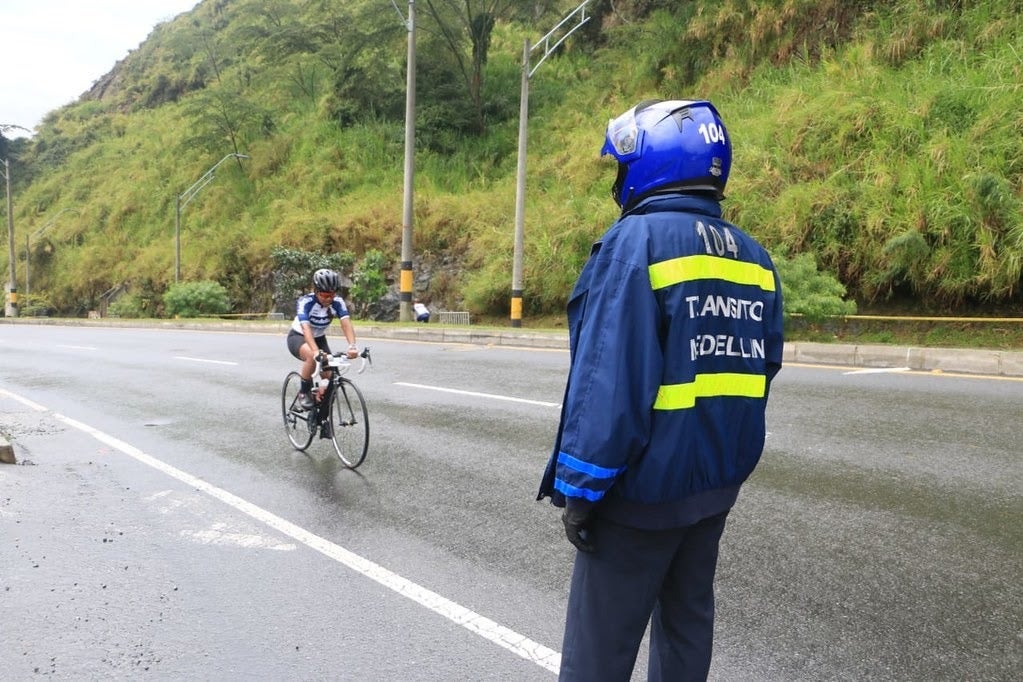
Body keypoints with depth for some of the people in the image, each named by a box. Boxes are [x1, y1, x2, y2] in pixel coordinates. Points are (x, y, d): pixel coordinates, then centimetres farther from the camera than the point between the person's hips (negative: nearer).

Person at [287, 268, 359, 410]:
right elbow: (306, 328, -43)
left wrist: (352, 345, -53)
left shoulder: (337, 302, -21)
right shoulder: (305, 302, -30)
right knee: (312, 356, -37)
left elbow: (346, 323, -35)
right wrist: (316, 351, -59)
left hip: (319, 338, 4)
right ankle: (304, 392, -15)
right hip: (298, 337, -4)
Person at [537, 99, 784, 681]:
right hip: (719, 479, 7)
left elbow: (609, 380, -22)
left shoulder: (637, 240, -17)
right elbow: (762, 366, 11)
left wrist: (578, 488, -16)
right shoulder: (754, 255, 5)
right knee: (688, 616, 22)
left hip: (646, 483, -7)